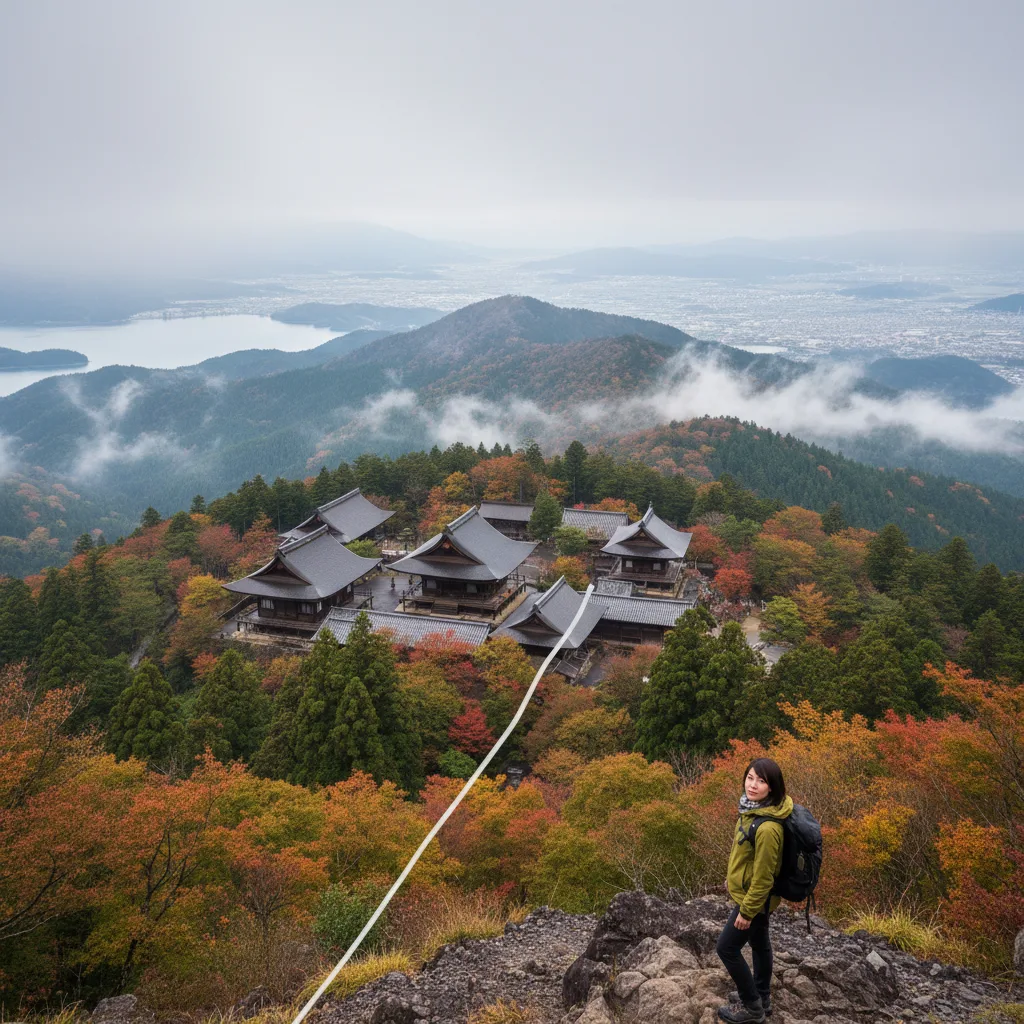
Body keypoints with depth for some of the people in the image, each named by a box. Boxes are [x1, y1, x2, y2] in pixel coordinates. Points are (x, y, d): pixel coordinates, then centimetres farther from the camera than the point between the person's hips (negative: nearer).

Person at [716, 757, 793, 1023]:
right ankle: (762, 999, 41)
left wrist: (746, 911, -18)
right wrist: (732, 877, 20)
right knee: (759, 942, 23)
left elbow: (763, 876, -27)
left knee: (727, 947, 5)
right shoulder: (752, 808, -7)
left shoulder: (767, 827, -36)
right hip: (748, 893, 9)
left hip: (754, 898, -8)